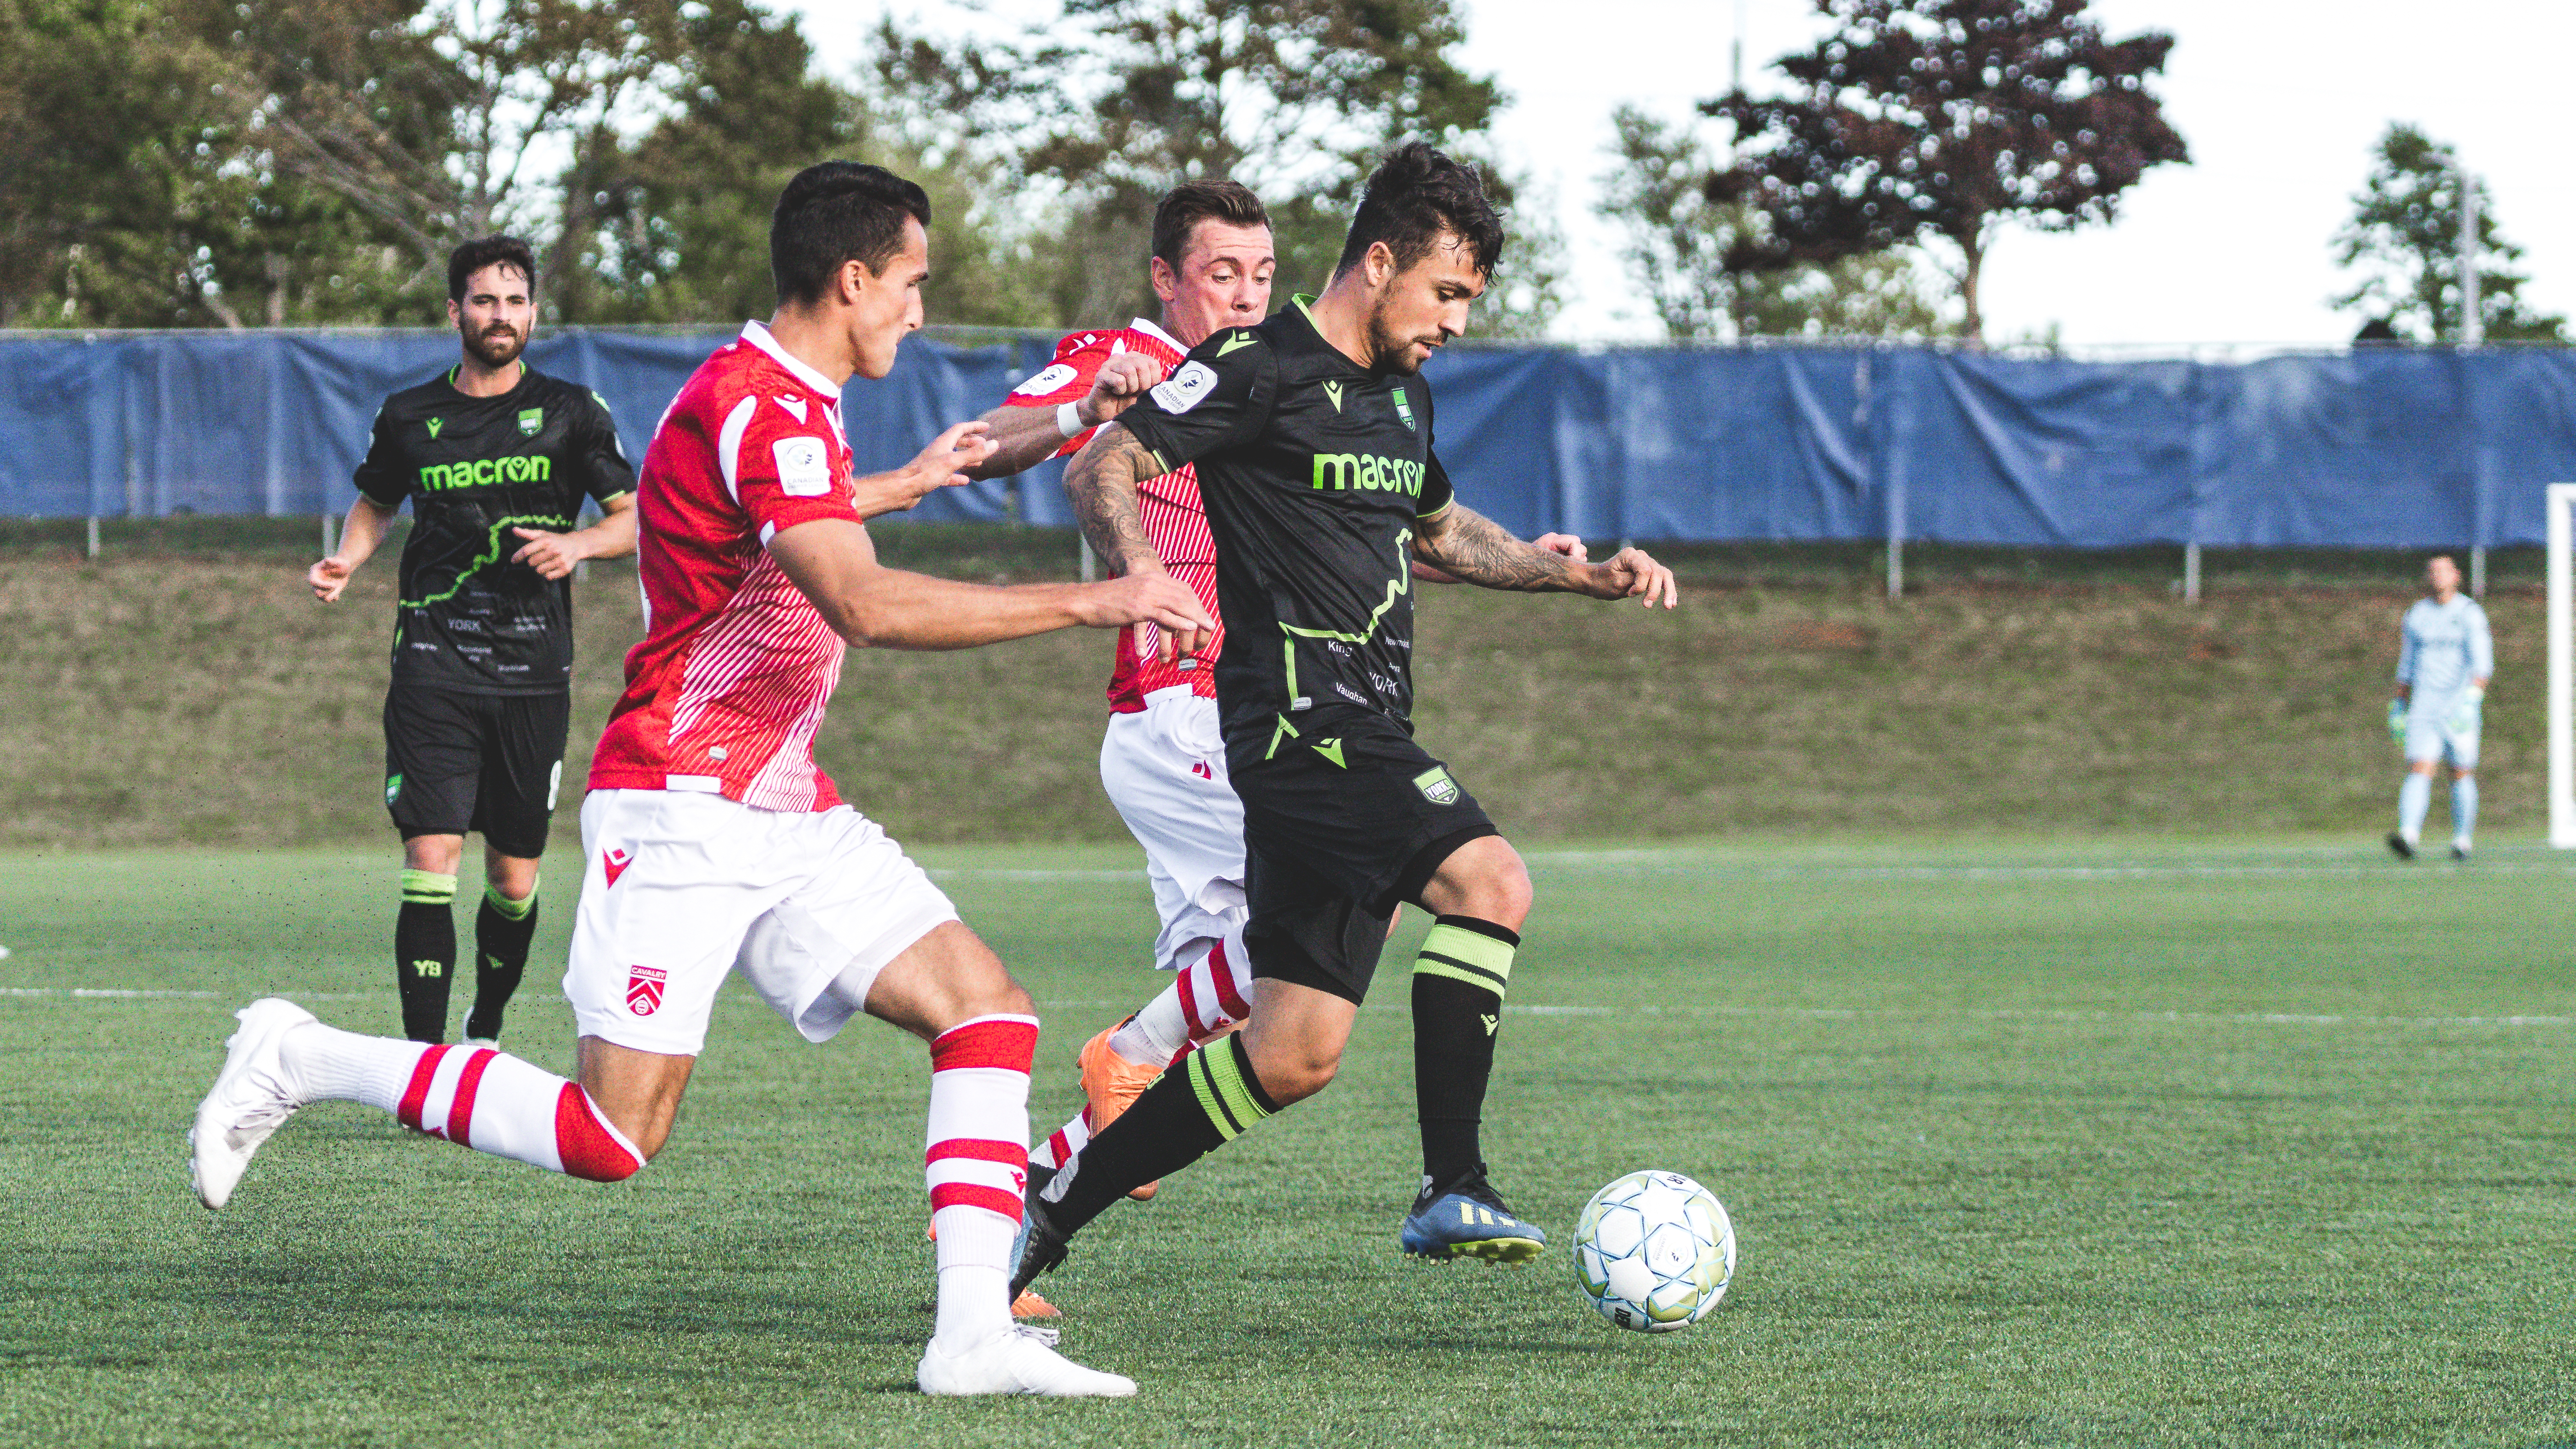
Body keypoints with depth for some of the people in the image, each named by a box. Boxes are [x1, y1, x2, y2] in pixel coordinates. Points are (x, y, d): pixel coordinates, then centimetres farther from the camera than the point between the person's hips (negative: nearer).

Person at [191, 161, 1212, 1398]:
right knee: (614, 1140, -12)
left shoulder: (788, 401, 13)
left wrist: (904, 483, 49)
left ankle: (974, 1332, -10)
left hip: (787, 814, 10)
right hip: (682, 810, -10)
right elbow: (862, 603, -32)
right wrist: (1090, 603, -30)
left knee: (987, 1011, -4)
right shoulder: (760, 406, -19)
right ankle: (302, 1062, 4)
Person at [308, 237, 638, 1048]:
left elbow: (633, 521, 8)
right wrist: (345, 563, 5)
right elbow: (377, 504, 25)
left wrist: (578, 544, -12)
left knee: (515, 876, 6)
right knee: (431, 859, -14)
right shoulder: (410, 418, 8)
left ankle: (485, 1036, 29)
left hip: (534, 673, 1)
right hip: (434, 669, -1)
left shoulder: (572, 412, 4)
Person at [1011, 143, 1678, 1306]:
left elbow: (1440, 532, 37)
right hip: (1297, 718, -9)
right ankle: (1452, 1192, -24)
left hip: (1367, 739, 9)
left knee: (1292, 1056, 4)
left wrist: (1582, 575, 27)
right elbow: (1100, 468, -12)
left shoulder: (1402, 396, 20)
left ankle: (1053, 1205, 13)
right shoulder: (1262, 369, -7)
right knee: (1490, 883, -26)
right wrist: (1140, 569, -31)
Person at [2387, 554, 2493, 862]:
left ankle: (2463, 839, 17)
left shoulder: (2470, 614, -1)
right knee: (2419, 770, -13)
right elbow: (2406, 666, 20)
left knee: (2462, 775, 4)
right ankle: (2409, 836, -28)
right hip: (2423, 705, 2)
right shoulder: (2416, 615, 11)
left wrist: (2473, 696, -25)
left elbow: (2482, 662, -10)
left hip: (2460, 705, -2)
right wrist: (2398, 706, 19)